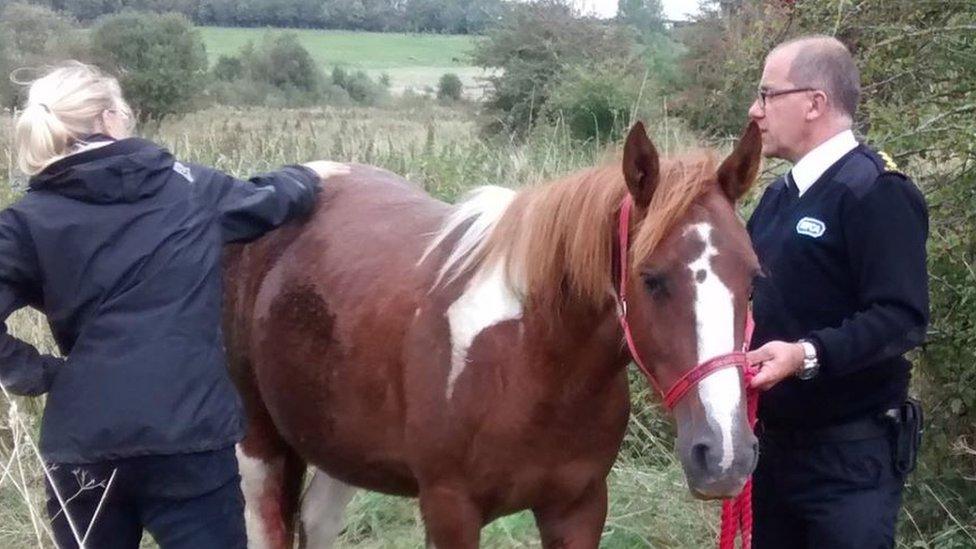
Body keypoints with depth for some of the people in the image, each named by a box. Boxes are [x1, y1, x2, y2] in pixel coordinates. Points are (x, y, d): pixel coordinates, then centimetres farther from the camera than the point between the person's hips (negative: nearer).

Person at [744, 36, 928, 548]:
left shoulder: (876, 192, -15)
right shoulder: (781, 194, 14)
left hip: (850, 454, -9)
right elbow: (745, 280, 24)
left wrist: (808, 354, -35)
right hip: (774, 440, 9)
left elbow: (902, 317, -24)